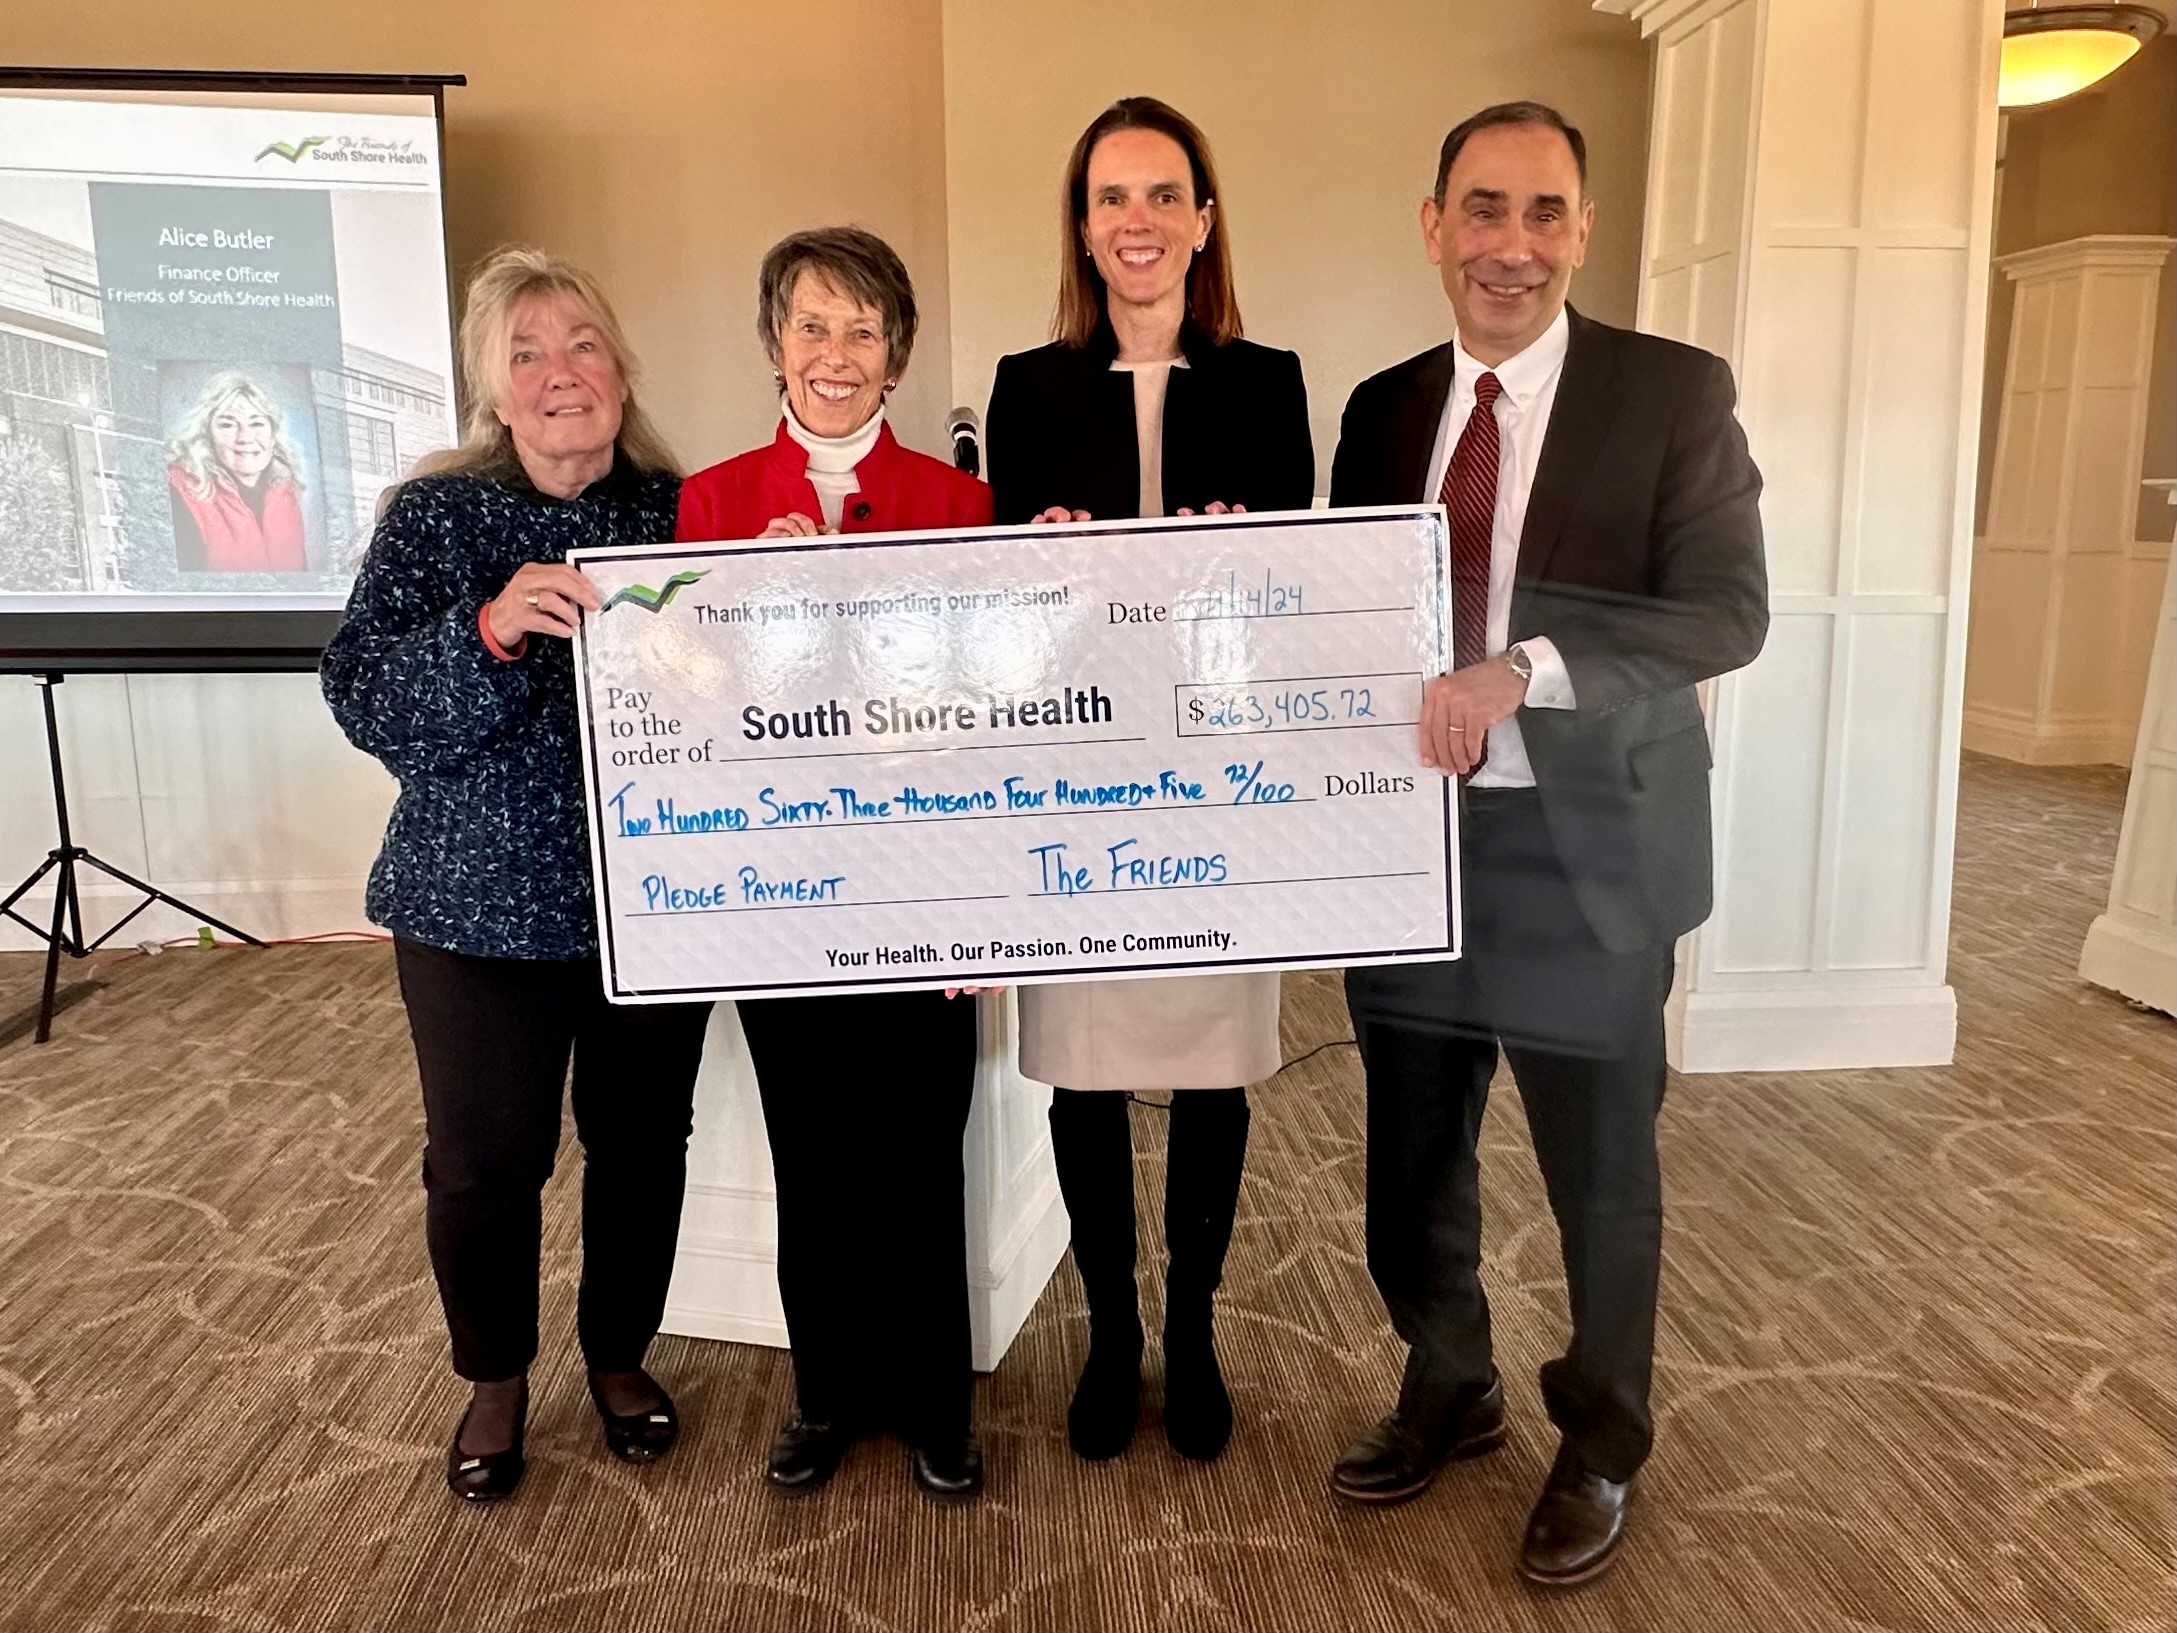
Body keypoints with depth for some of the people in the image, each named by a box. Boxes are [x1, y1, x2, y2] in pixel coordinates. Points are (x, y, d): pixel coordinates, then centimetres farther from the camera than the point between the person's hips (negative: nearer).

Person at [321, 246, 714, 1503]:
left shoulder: (683, 510, 1)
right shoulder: (436, 515, -3)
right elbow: (366, 701, -13)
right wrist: (490, 629, -31)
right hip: (483, 908, -1)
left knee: (644, 1141, 13)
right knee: (485, 1160, 9)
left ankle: (620, 1354, 38)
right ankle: (497, 1380, 35)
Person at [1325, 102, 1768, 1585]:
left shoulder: (1676, 392, -6)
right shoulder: (1383, 408, 7)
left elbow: (1730, 610, -15)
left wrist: (1525, 670, -27)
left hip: (1589, 854, -3)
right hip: (1411, 844, 4)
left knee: (1602, 1181, 13)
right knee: (1413, 1167, 16)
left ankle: (1602, 1447, 37)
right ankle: (1451, 1394, 41)